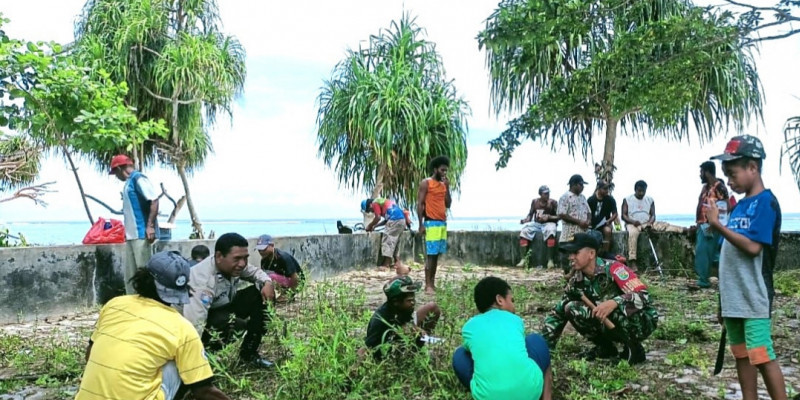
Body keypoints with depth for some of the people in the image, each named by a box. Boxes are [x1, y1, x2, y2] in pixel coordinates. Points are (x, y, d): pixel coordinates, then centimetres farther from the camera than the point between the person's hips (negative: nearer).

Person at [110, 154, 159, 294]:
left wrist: (150, 226, -23)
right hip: (131, 234, 10)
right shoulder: (129, 182, 18)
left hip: (142, 233, -10)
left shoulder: (138, 178, -9)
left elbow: (154, 200, -18)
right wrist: (127, 231, 22)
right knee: (129, 273, 13)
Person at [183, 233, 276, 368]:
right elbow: (194, 324, -45)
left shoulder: (233, 265, -15)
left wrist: (267, 282, -17)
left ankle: (248, 353, -2)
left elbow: (255, 272, 6)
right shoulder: (203, 280, -37)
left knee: (260, 293, -9)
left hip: (223, 308, 8)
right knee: (226, 321, -37)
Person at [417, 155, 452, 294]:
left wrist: (447, 187, 3)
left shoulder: (444, 184, 16)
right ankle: (428, 285, -6)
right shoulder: (426, 183, -4)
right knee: (430, 254, -8)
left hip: (443, 223, 7)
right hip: (431, 223, -7)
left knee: (437, 254, 8)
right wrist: (421, 224, -14)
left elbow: (448, 204, 13)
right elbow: (420, 204, -8)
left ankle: (432, 283, 12)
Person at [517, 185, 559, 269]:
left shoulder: (553, 202, -4)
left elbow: (558, 217, -7)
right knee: (524, 231, -25)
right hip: (536, 224, 3)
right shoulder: (535, 202, 5)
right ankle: (523, 259, -25)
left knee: (550, 231, -38)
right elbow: (530, 214, 11)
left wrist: (548, 217, -25)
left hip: (548, 223, -3)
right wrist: (526, 220, -10)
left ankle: (550, 260, -36)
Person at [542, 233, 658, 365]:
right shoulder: (576, 282, -5)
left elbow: (643, 296, -31)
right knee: (571, 308, -13)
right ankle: (606, 348, 4)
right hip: (611, 324, 6)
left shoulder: (612, 269, -23)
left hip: (642, 322, -6)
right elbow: (558, 313, 0)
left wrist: (614, 303, -48)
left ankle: (634, 348, -11)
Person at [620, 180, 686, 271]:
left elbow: (653, 215, 8)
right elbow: (624, 215, -3)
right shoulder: (627, 200, 3)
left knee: (665, 225, -18)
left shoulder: (650, 200, 13)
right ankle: (632, 262, -43)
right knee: (633, 233, -37)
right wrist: (633, 221, -22)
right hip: (632, 224, -4)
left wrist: (650, 222, -16)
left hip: (647, 223, 5)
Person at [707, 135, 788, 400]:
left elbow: (753, 247, -20)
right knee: (742, 355, 14)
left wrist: (718, 225, -20)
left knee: (763, 357, -6)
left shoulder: (766, 202, -10)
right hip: (733, 298, 8)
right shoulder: (739, 206, 14)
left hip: (754, 299, -8)